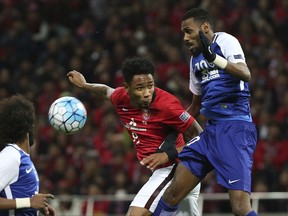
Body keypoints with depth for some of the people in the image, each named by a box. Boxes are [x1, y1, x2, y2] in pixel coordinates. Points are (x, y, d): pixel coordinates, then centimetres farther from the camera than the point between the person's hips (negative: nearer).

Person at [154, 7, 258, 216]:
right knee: (174, 192, 4)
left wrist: (215, 59, -39)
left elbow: (245, 74, -24)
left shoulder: (225, 41, -5)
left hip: (235, 129, -8)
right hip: (211, 129, 8)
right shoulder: (196, 59, 19)